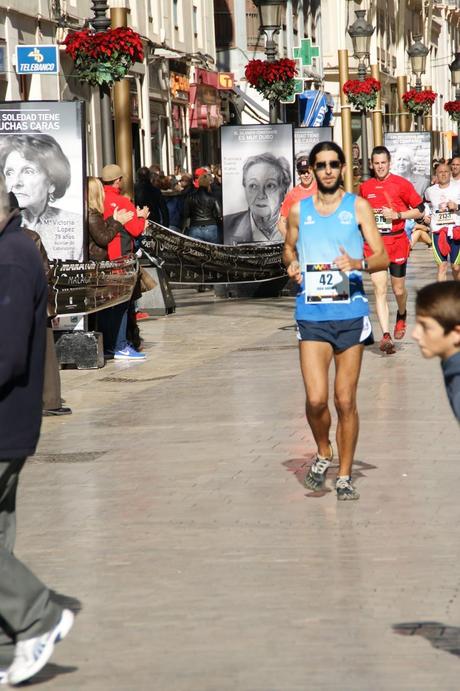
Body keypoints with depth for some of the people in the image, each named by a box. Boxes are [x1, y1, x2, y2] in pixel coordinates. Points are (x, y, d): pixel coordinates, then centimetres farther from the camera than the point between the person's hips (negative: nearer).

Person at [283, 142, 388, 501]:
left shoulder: (358, 206, 2)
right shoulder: (298, 211, 8)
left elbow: (383, 257, -2)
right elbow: (289, 247, 25)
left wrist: (360, 263, -23)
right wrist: (291, 264, 2)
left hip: (350, 314, -1)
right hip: (312, 316, 1)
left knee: (346, 401, 2)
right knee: (316, 399, -9)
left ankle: (345, 476, 15)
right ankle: (323, 454, 19)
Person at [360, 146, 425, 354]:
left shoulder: (401, 184, -3)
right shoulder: (365, 187, 7)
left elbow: (420, 210, -2)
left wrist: (397, 215, -14)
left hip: (397, 242, -2)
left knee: (398, 289, 7)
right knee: (379, 290, -9)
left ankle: (402, 316, 41)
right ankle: (386, 335, -12)